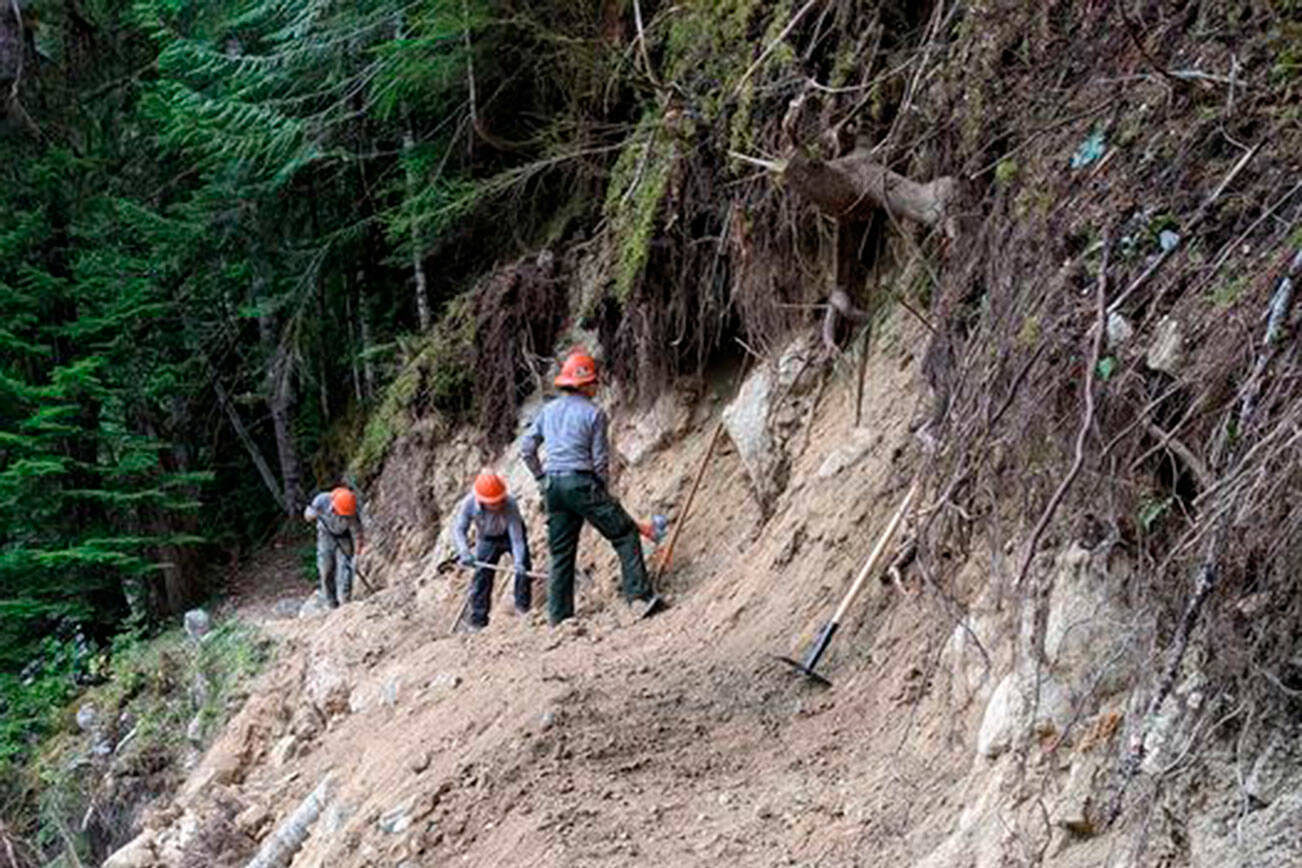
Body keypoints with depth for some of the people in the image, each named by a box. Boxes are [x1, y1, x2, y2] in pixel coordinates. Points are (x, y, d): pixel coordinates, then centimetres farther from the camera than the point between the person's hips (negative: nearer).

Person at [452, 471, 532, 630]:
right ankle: (478, 620, 1)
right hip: (487, 539, 1)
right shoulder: (469, 504, -32)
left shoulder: (510, 506, -38)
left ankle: (523, 605, 0)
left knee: (522, 568, -18)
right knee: (482, 575, -6)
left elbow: (516, 537, -38)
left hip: (509, 535, -1)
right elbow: (458, 529, -30)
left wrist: (519, 562, -51)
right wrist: (464, 552, -47)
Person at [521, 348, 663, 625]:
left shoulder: (548, 410, 13)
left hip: (552, 487, 6)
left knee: (561, 553, 11)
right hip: (581, 483, -6)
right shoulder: (593, 413, -4)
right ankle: (640, 597, -10)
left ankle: (559, 618, 11)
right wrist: (601, 489, 10)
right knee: (625, 534, 1)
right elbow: (600, 460, -4)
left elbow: (526, 449, 13)